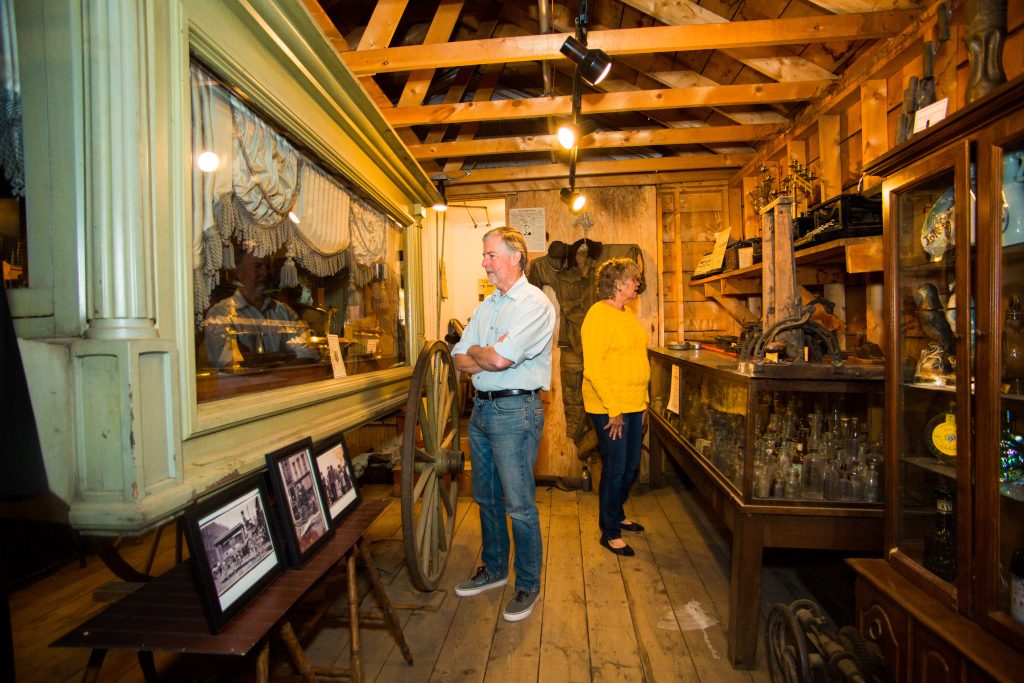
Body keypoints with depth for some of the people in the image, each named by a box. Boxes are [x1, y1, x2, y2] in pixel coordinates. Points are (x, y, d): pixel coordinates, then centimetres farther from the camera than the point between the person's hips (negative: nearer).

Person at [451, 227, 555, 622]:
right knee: (486, 498, 18)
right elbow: (460, 360, 8)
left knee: (519, 505, 3)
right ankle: (494, 570, 38)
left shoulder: (535, 303, -11)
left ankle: (528, 585, 23)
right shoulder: (487, 306, 14)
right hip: (481, 408, 8)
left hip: (516, 410, -8)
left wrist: (475, 352, -2)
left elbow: (499, 359, -23)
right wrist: (490, 355, -11)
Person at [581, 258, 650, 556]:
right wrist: (613, 410, -19)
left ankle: (617, 515, 39)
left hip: (634, 406, 9)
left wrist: (643, 402, 15)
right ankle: (610, 532, 21)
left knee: (631, 468, 18)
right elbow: (593, 368, -20)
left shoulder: (627, 313, 13)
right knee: (615, 470, 3)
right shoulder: (599, 315, -15)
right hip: (609, 408, -9)